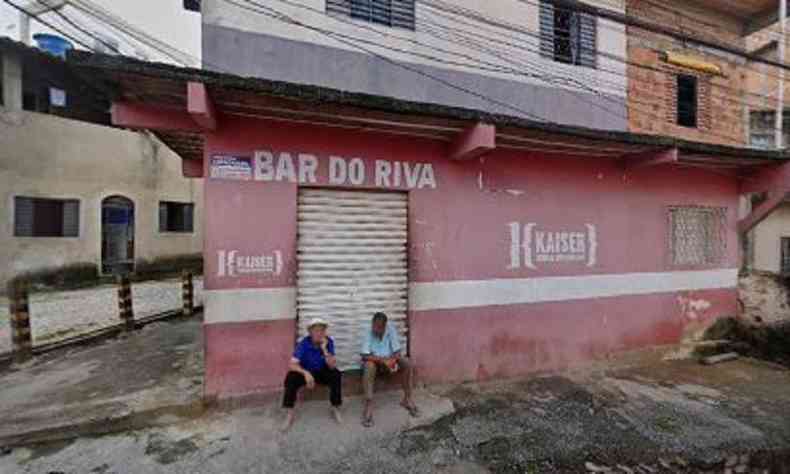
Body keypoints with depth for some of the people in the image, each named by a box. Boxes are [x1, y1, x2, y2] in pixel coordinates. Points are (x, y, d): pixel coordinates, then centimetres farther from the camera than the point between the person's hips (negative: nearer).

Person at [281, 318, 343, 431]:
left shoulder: (329, 342, -20)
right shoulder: (303, 343, -23)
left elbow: (332, 366, -25)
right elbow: (292, 365, -27)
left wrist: (324, 349, -37)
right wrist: (306, 373, -44)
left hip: (322, 372, 1)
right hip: (306, 371, 0)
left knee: (336, 375, -28)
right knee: (291, 377, -29)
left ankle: (336, 409, -7)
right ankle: (289, 414, -13)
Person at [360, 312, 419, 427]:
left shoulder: (391, 331, -14)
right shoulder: (368, 333, -18)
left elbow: (397, 352, -12)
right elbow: (365, 356, -23)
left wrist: (394, 362, -32)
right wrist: (382, 359, -33)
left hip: (390, 360, 2)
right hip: (375, 362, -2)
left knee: (407, 363, -23)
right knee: (368, 366, -36)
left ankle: (407, 399, -8)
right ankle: (369, 405, -31)